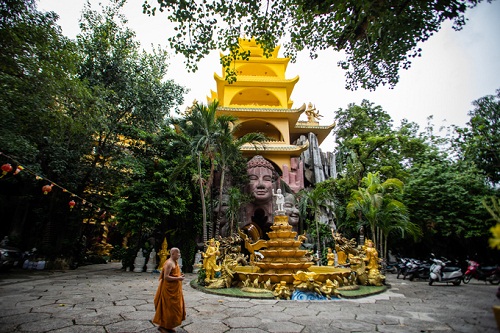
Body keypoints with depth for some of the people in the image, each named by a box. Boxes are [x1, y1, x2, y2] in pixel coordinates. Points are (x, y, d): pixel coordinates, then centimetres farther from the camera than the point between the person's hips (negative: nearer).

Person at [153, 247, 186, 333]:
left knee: (174, 308, 16)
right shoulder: (169, 263, -21)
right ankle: (162, 326, 17)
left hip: (174, 290, 10)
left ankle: (168, 326, 27)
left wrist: (179, 275, 4)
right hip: (169, 289, -10)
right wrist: (178, 278, -24)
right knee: (168, 307, 1)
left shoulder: (174, 262, 10)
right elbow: (166, 277, -26)